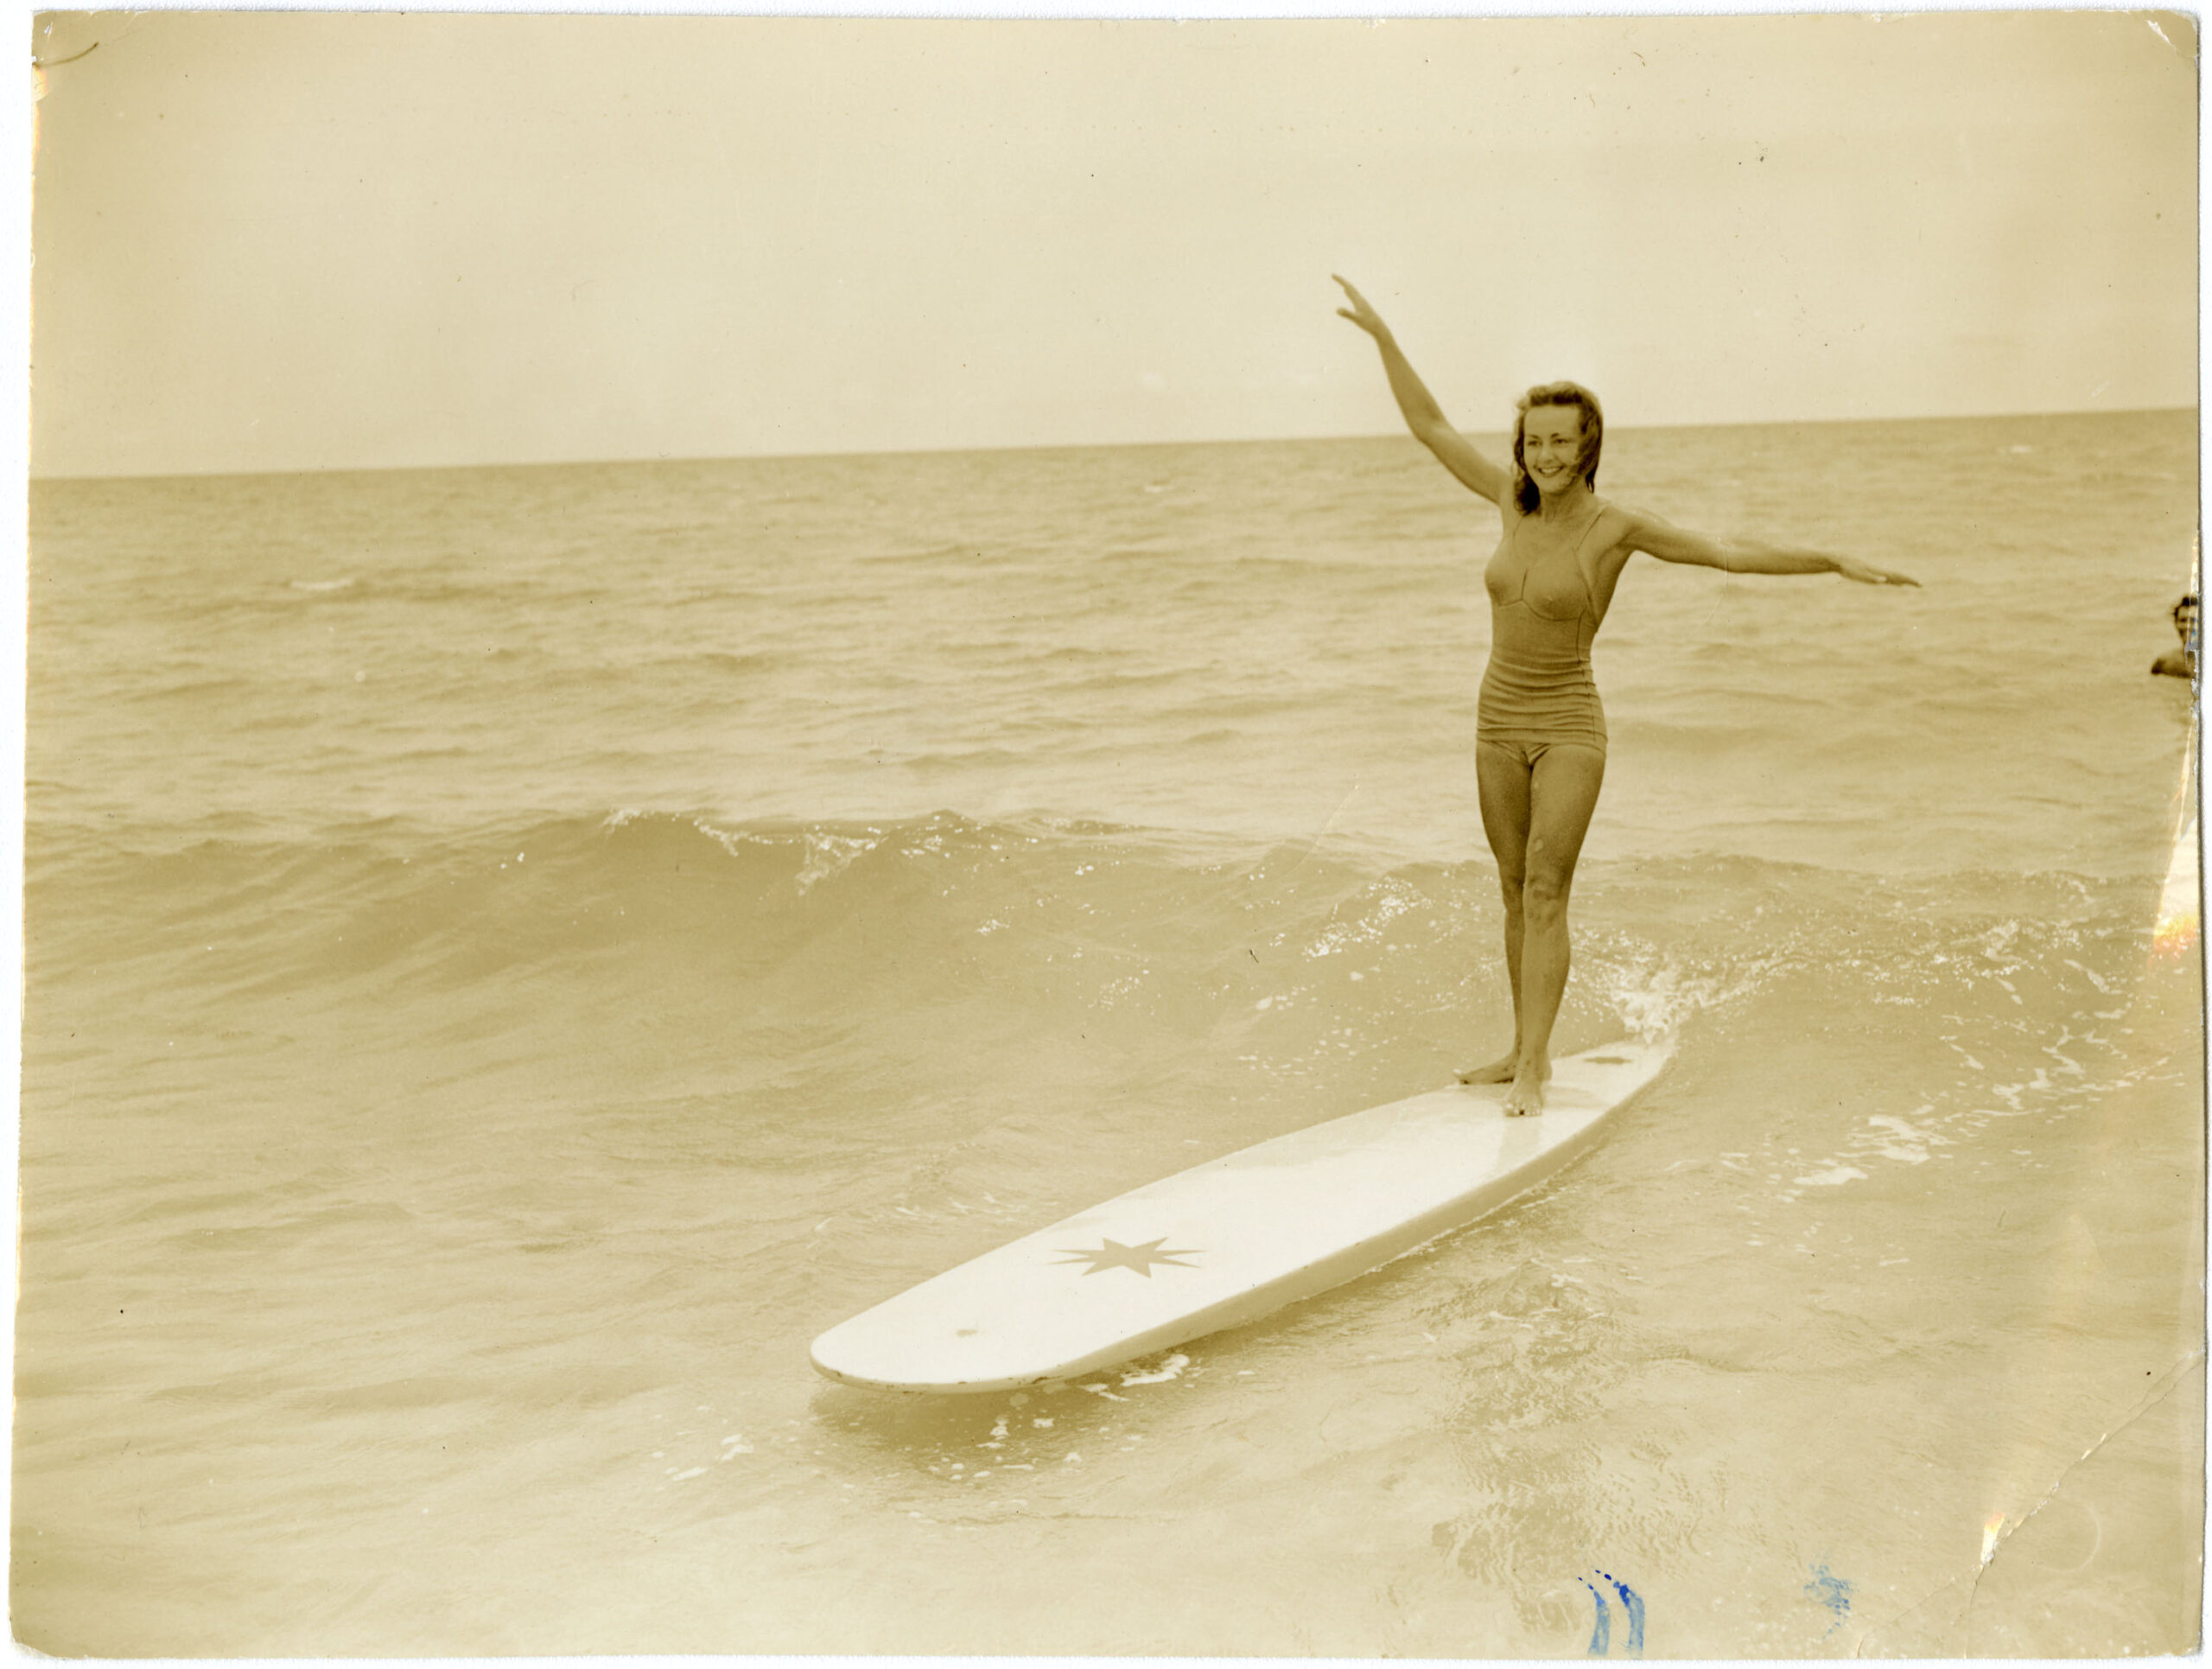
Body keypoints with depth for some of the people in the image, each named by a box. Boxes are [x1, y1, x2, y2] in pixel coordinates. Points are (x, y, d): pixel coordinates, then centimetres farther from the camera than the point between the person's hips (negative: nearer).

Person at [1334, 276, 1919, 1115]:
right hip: (1499, 721, 5)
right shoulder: (1513, 499, 0)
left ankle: (1532, 1070, -13)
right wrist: (1380, 333, 5)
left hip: (1568, 729, -5)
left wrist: (1836, 561, -23)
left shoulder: (1618, 525, -13)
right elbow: (1430, 426, 6)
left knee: (1545, 892, -13)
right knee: (1516, 892, 13)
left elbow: (1733, 553, -15)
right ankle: (1526, 1051, 24)